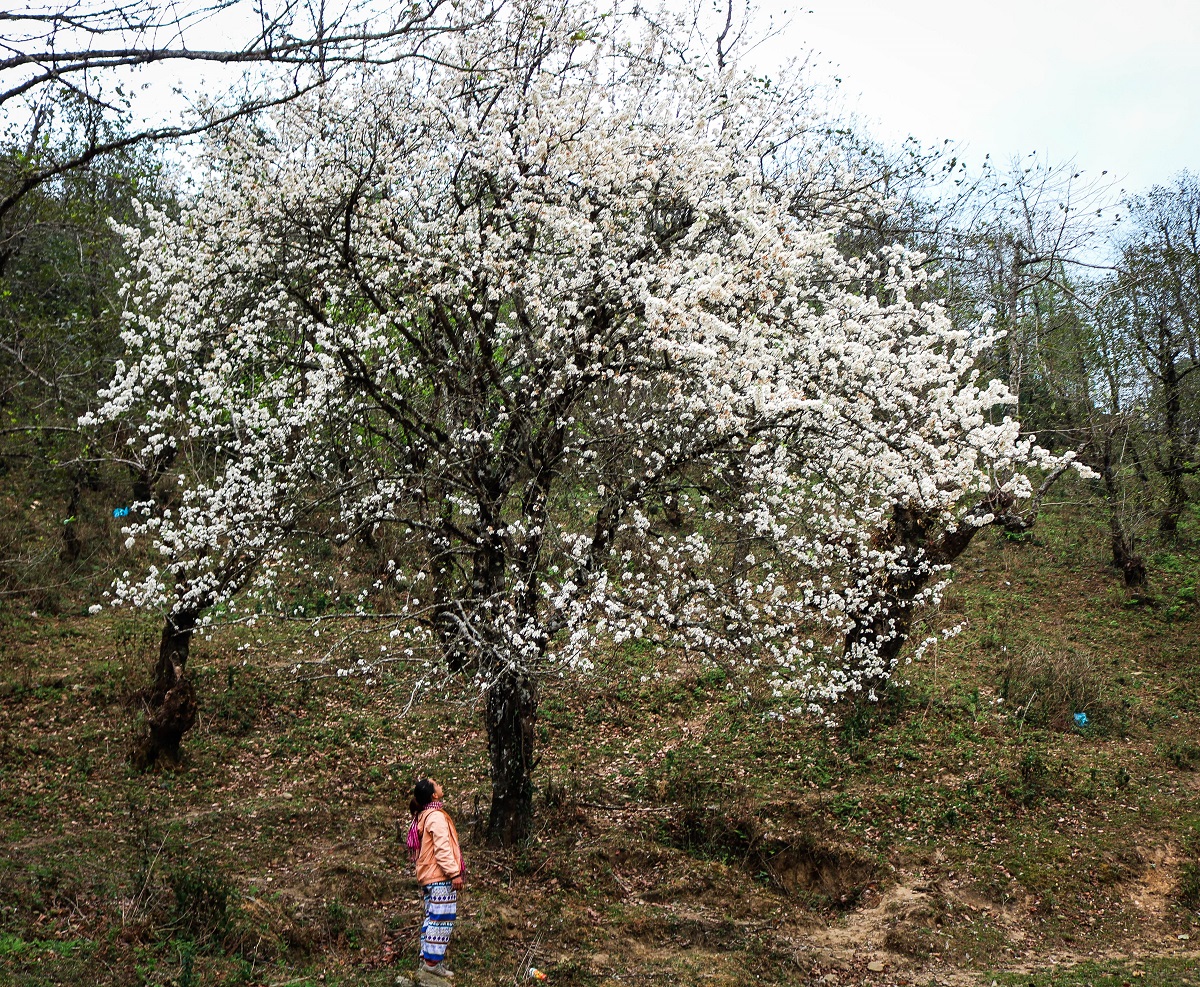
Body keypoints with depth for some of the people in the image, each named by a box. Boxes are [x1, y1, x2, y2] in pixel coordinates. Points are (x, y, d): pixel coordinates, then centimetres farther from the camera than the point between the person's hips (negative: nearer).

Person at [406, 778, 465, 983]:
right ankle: (432, 963, -6)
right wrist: (455, 873, -21)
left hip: (428, 876, 10)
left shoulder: (422, 816, 14)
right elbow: (443, 848, -22)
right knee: (442, 919, -6)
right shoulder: (436, 817, -16)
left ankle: (426, 959, 19)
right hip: (441, 876, -10)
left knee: (432, 918, 15)